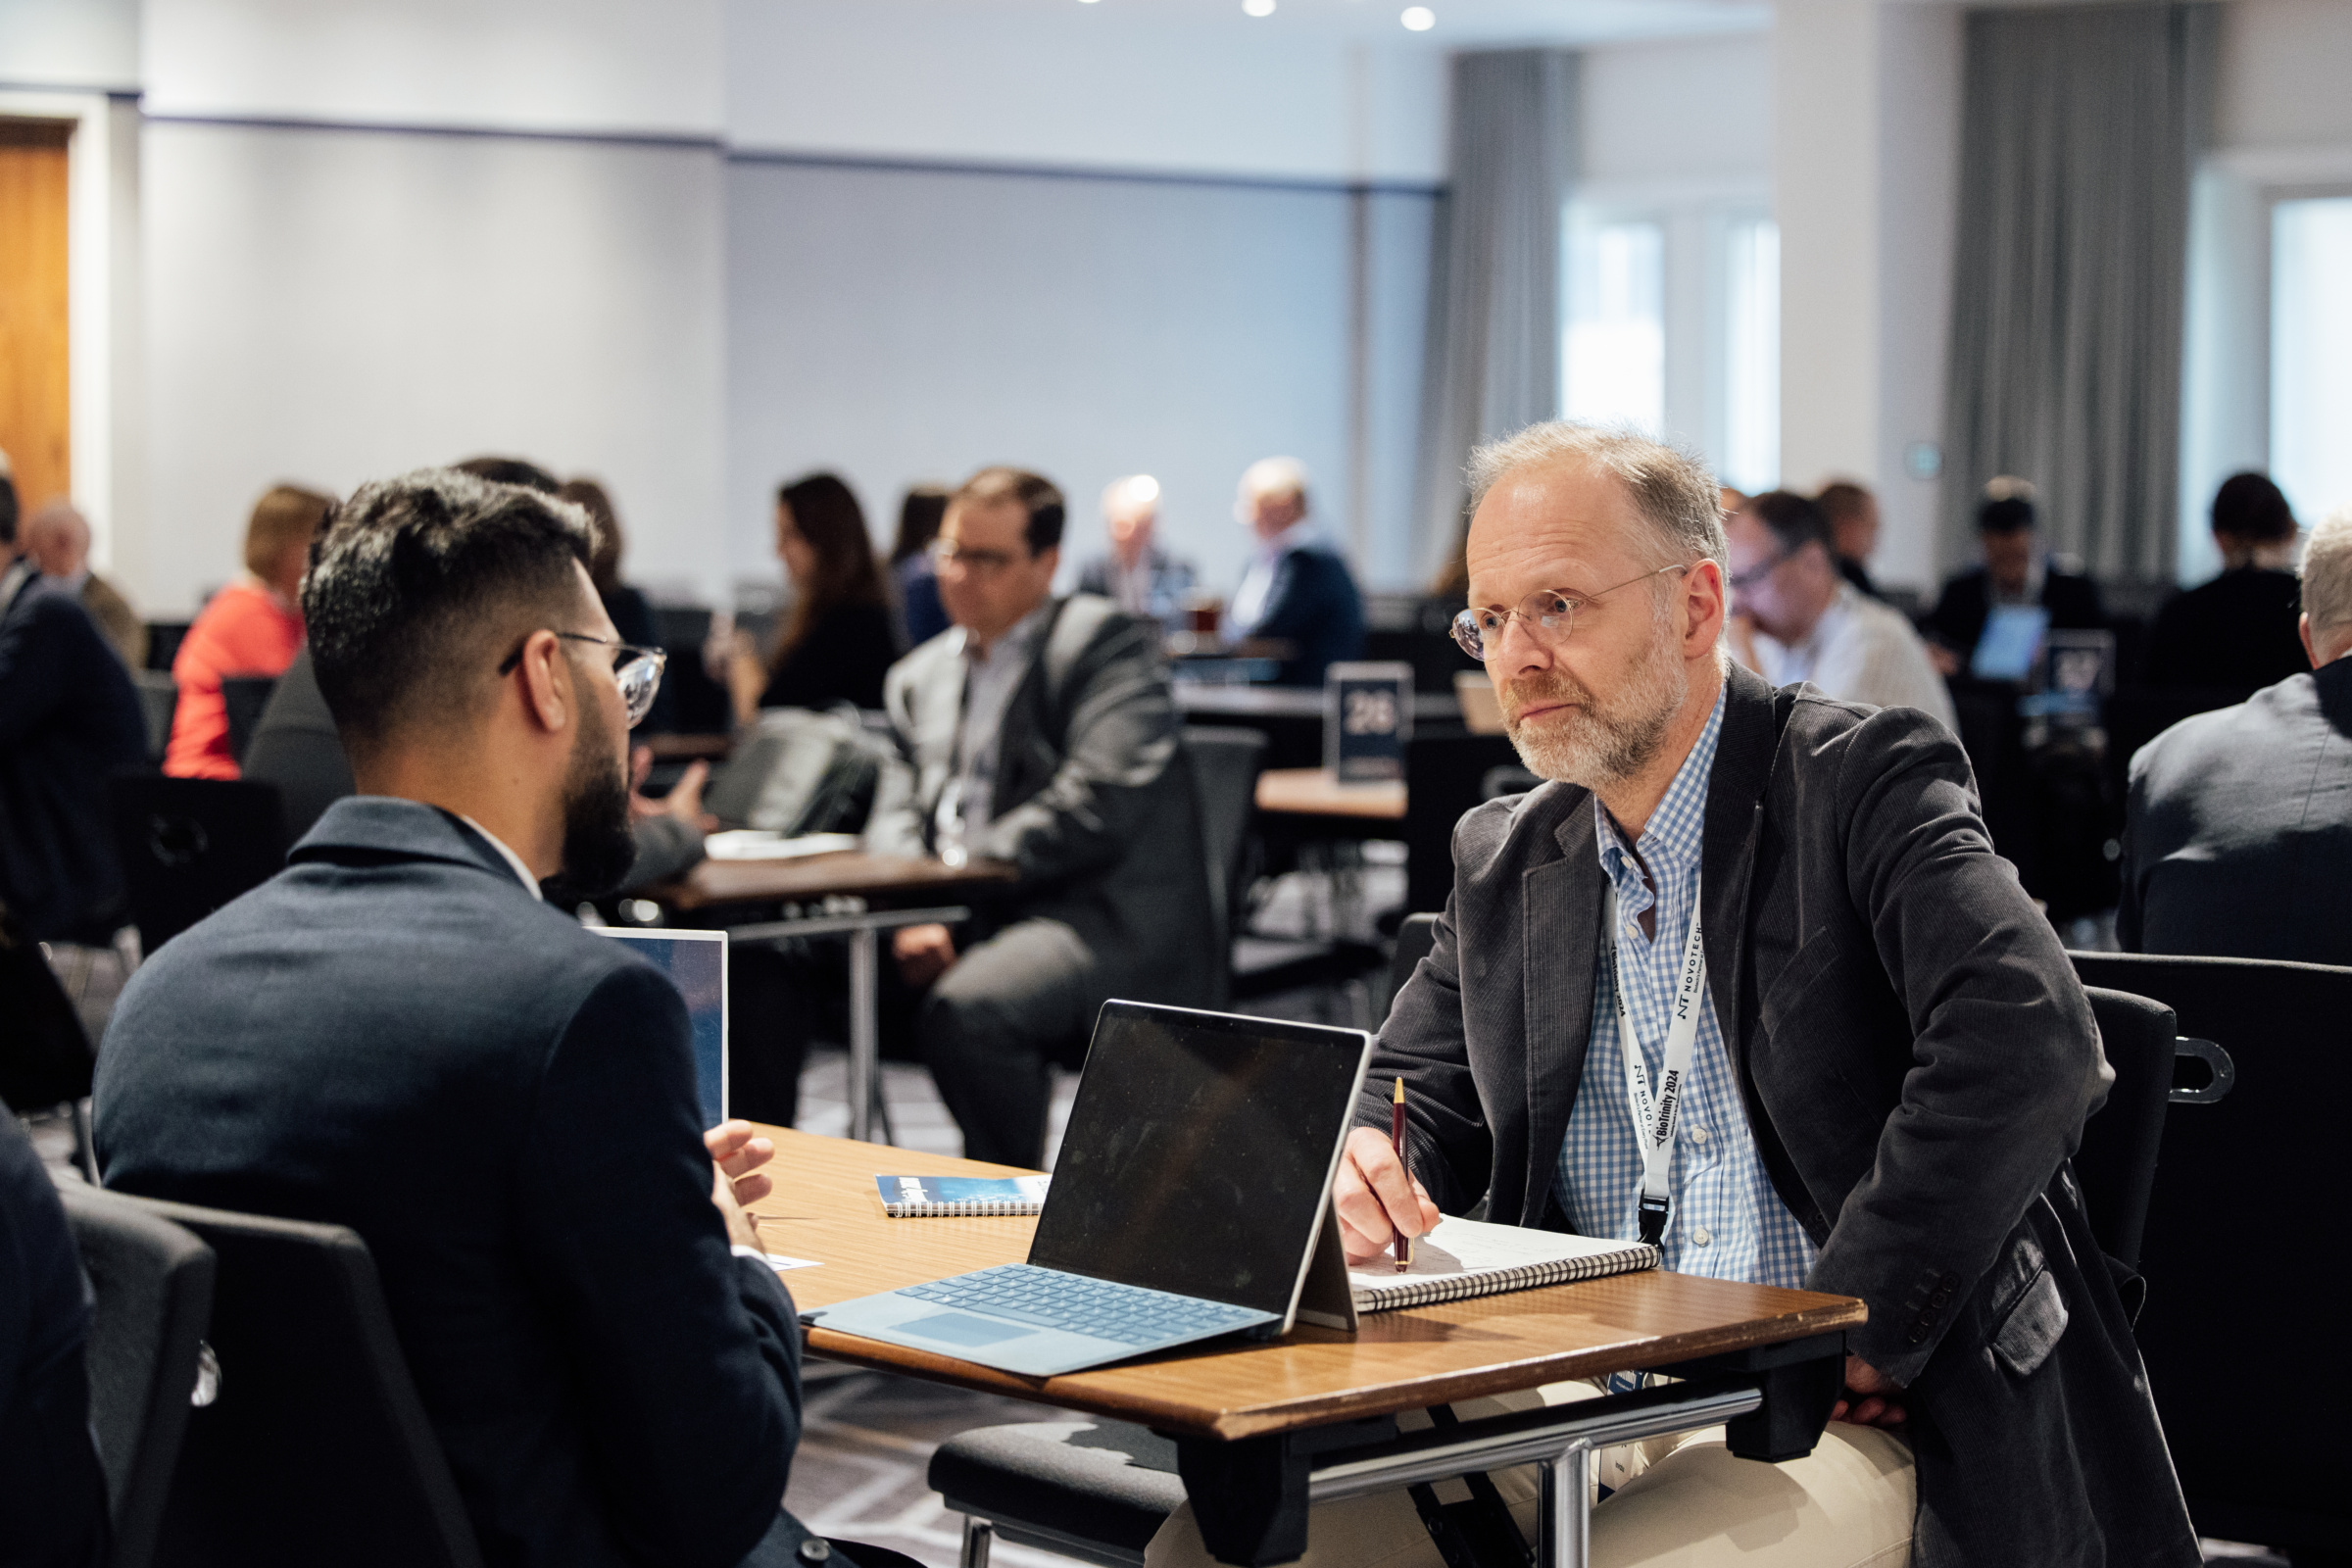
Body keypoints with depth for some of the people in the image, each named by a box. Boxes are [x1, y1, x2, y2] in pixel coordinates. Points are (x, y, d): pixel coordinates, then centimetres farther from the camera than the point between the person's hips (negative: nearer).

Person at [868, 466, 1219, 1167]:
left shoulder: (1109, 642, -1)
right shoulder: (921, 675, 22)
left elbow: (1098, 803, -15)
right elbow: (897, 814, 12)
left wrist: (954, 865, -17)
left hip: (1103, 921, -6)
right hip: (964, 922, 7)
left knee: (965, 1006, -35)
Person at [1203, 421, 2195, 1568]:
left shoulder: (1864, 784, -6)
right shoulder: (1503, 862, 15)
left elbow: (2027, 1048, -20)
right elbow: (1417, 1097, 20)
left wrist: (1850, 1333, -22)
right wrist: (1361, 1175, -6)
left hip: (1835, 1425, -5)